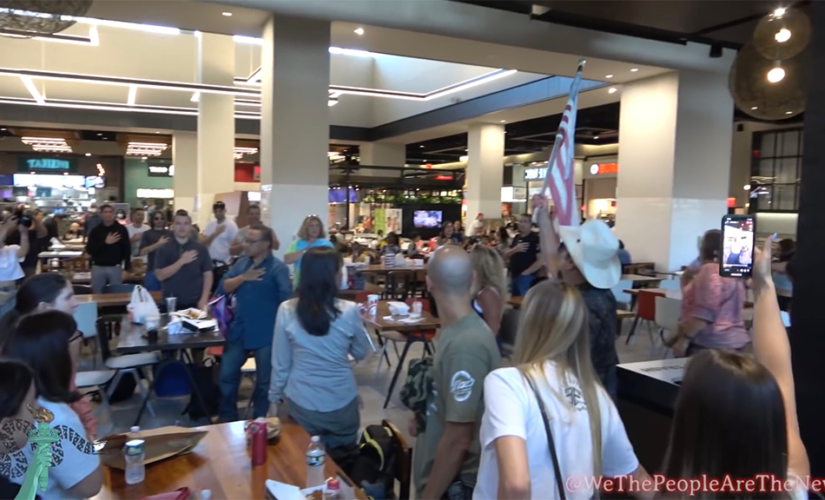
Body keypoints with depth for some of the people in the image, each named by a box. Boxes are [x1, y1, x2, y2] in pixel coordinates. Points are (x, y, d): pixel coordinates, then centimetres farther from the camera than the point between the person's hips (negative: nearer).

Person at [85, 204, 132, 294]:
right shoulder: (96, 230, 3)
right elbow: (89, 250, -4)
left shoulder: (121, 229, 0)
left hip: (115, 268, -1)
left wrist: (126, 269, -5)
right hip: (98, 268, 1)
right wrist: (105, 242, -16)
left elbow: (127, 250, 0)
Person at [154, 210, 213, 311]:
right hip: (172, 303, 0)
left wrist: (204, 300, -10)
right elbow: (160, 275, -8)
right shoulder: (164, 249, 0)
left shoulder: (200, 249, 1)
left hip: (195, 303, 0)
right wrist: (182, 261, -18)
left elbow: (208, 275, 1)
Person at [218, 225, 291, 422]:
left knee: (264, 380, 9)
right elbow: (223, 288, 1)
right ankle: (227, 418, 32)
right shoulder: (241, 263, 7)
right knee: (226, 374, 13)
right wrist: (243, 278, -15)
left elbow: (286, 300, -17)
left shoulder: (278, 268, -12)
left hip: (266, 333, -6)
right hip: (239, 330, 6)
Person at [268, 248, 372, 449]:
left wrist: (274, 399, 9)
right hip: (342, 403, -1)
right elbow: (361, 353, 1)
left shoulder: (286, 310, -12)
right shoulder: (349, 311, -15)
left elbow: (280, 362, -5)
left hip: (302, 403, 1)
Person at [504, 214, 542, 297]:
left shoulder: (536, 239, -11)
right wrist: (515, 249, -9)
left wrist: (526, 272, -17)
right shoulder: (516, 237, 13)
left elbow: (541, 260, -18)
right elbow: (506, 255, 12)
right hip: (514, 276, 8)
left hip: (526, 277, -8)